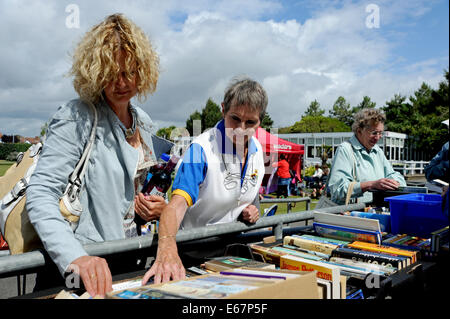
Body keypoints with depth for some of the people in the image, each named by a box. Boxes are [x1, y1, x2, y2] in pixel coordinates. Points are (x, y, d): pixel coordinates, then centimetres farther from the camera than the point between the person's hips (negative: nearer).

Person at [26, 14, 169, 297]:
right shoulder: (76, 119, -11)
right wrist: (75, 257, -34)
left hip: (126, 250, 5)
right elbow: (41, 194, -20)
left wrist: (158, 207, 2)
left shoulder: (143, 122, 9)